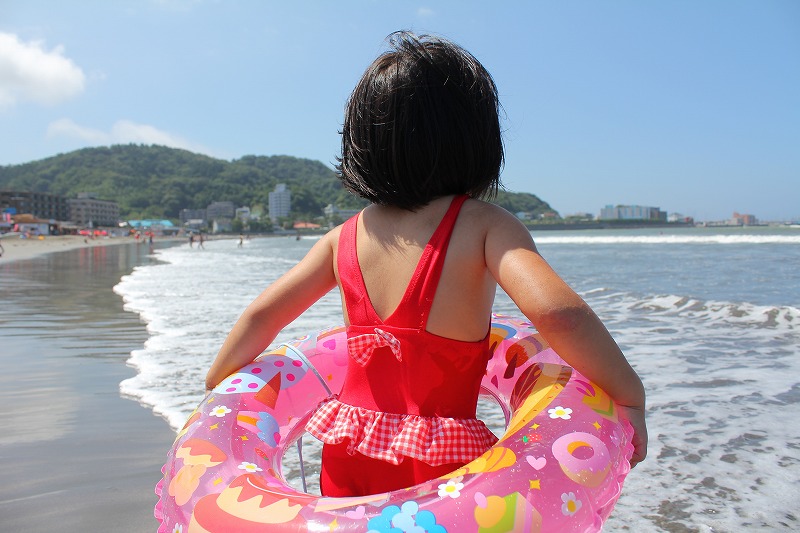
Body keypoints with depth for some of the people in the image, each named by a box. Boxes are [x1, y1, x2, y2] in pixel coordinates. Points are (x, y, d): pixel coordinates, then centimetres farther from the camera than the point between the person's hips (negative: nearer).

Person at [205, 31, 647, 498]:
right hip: (440, 466, -4)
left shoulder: (345, 237, 2)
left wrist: (215, 388, 21)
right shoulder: (484, 224, -11)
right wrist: (631, 398, -12)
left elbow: (262, 316, 6)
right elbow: (558, 311, -25)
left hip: (345, 459, 5)